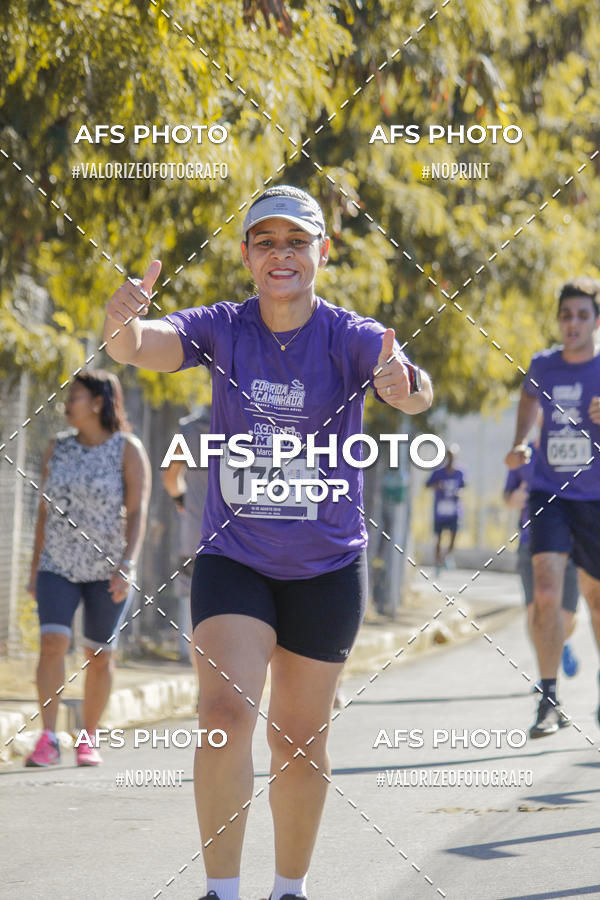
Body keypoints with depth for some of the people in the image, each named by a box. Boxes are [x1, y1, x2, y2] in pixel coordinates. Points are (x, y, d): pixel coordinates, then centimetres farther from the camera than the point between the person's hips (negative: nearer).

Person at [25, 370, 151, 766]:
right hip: (59, 566, 2)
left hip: (108, 569, -2)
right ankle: (48, 740, -16)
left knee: (100, 656, 4)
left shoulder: (128, 449, -7)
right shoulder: (58, 448, 5)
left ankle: (88, 739, 19)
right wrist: (35, 567, 7)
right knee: (52, 643, -15)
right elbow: (45, 510, 9)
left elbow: (137, 513, -12)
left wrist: (126, 567, -22)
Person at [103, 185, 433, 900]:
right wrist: (122, 322, -48)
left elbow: (415, 389, -30)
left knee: (300, 736, 9)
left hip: (326, 567, 0)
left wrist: (405, 386, -55)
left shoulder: (351, 337, -11)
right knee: (225, 713, -18)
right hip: (231, 557, 0)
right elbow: (143, 347, -24)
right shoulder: (221, 329, -6)